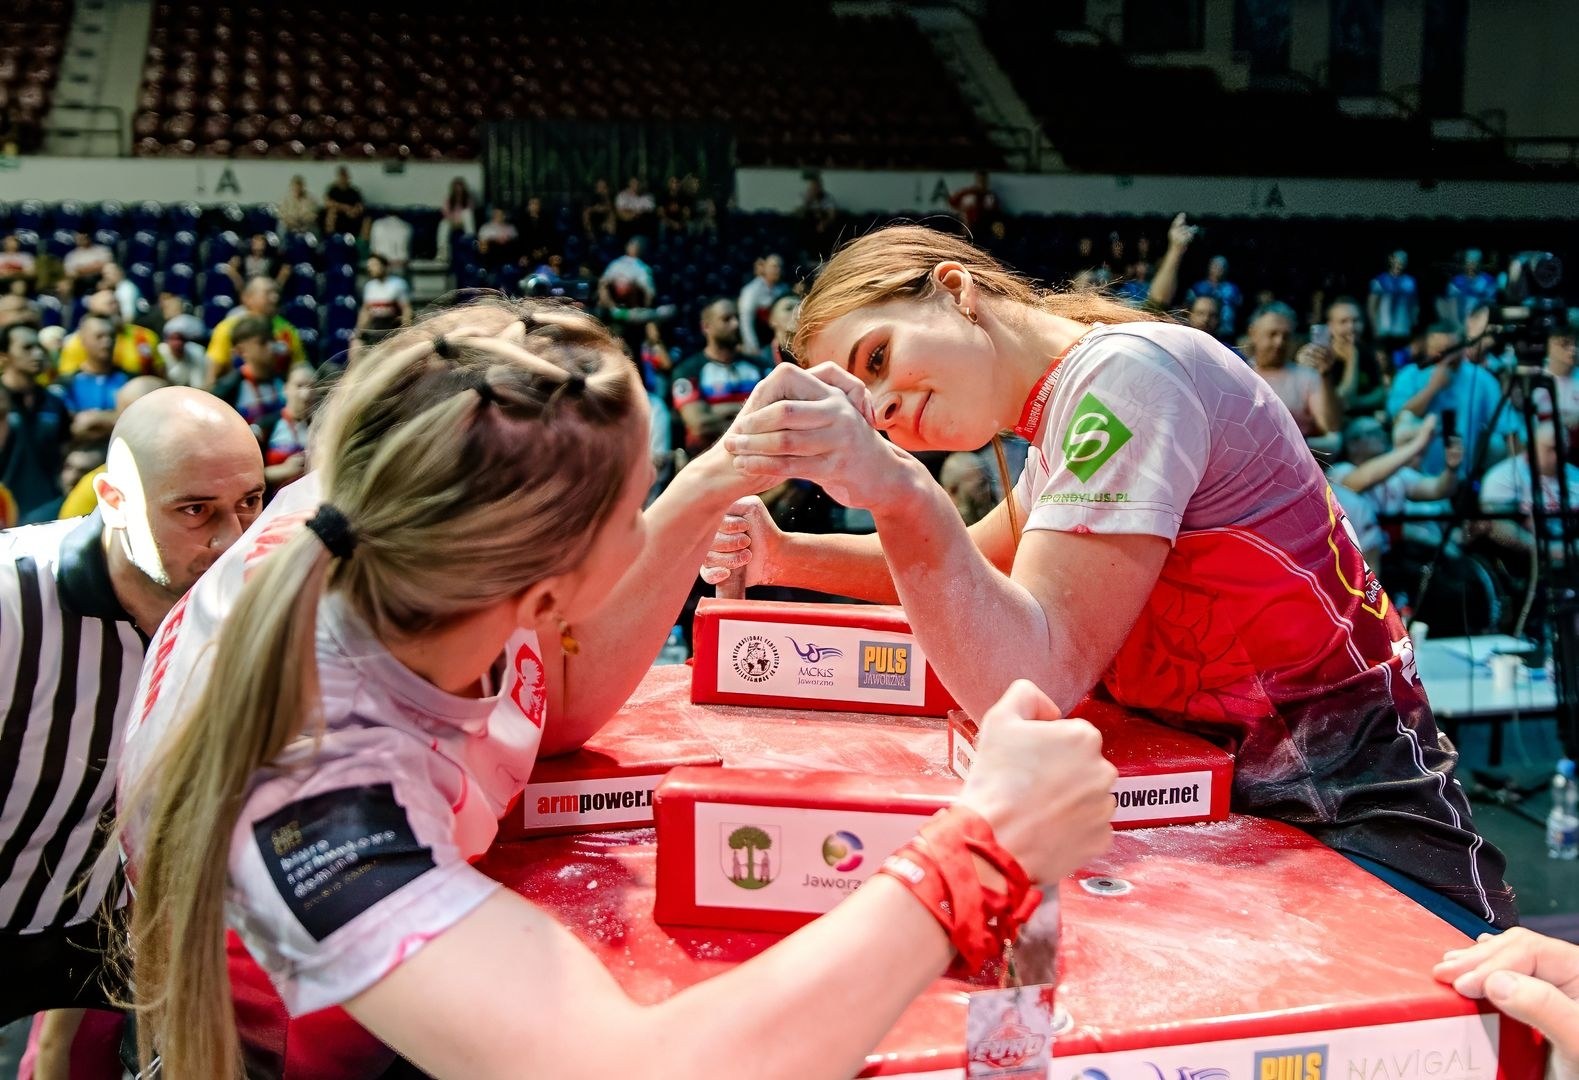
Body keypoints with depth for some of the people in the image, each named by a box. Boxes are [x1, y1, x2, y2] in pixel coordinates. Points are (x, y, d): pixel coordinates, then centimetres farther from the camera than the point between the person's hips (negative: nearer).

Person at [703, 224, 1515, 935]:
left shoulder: (1126, 372, -16)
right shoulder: (1061, 417, 10)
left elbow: (1032, 679, -26)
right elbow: (972, 568, 27)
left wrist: (895, 492, -38)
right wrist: (785, 558, 13)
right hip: (1218, 802, 9)